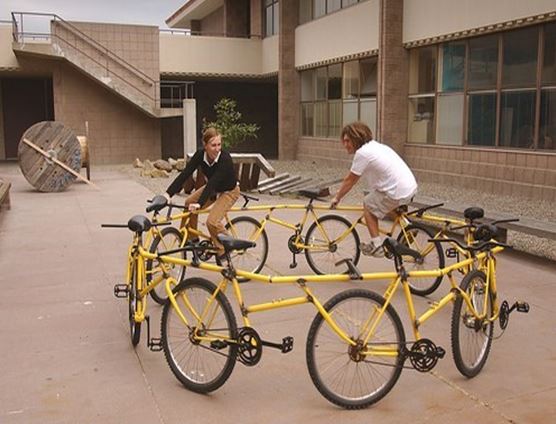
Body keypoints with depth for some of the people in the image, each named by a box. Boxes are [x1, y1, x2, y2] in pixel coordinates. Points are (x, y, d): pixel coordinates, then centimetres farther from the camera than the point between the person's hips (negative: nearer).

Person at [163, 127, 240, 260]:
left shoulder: (225, 159, -34)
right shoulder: (200, 154, -18)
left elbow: (213, 183, -39)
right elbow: (185, 173, -24)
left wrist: (200, 203, -48)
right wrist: (168, 193, -34)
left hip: (229, 191, -6)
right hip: (212, 188, 6)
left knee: (212, 221, -23)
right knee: (189, 203, -6)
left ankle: (224, 250, -1)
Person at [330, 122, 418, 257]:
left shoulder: (362, 153, -10)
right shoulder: (377, 145, 17)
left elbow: (350, 180, -2)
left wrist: (337, 198, 10)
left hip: (398, 192, -9)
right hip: (411, 186, 9)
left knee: (368, 205, 9)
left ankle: (376, 245, 8)